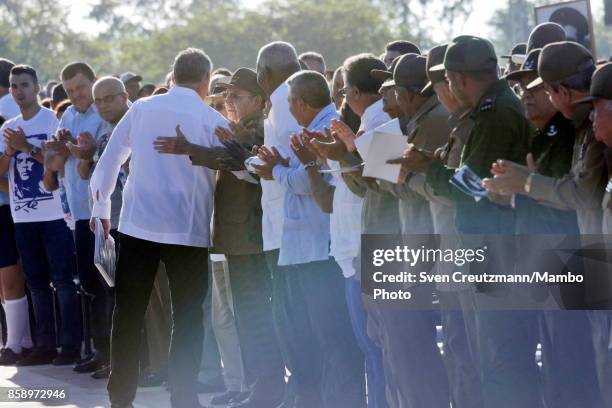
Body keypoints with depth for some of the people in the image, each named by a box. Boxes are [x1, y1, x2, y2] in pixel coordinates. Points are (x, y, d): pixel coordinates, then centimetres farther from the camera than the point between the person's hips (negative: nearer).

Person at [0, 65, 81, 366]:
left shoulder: (52, 120, -2)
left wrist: (27, 147, -15)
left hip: (53, 214, -6)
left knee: (63, 281, -4)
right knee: (37, 283, 10)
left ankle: (70, 345, -1)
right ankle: (44, 345, 15)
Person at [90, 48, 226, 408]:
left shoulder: (141, 109, 4)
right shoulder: (212, 120, -3)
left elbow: (109, 160, 8)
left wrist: (102, 208, 19)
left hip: (137, 226, 2)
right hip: (188, 230, -2)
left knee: (128, 315, 9)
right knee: (188, 318, 6)